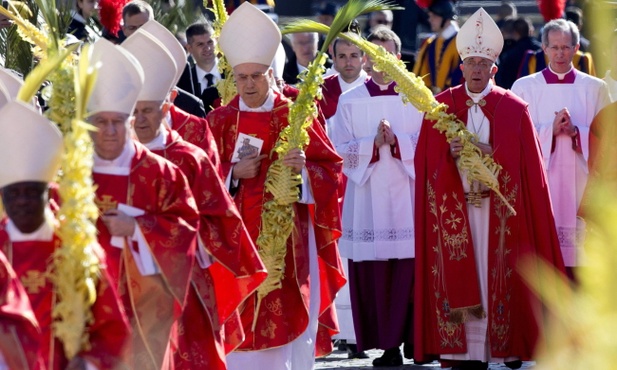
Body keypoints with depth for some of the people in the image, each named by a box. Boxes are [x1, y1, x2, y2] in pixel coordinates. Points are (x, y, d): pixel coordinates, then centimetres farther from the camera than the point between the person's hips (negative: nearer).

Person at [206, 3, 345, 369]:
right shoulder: (220, 120, 5)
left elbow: (332, 169, 1)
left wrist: (304, 167, -18)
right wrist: (235, 172, -13)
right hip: (237, 235, 1)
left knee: (289, 315, -2)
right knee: (241, 322, -2)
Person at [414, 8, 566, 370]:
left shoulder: (514, 109, 3)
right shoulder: (441, 107, 7)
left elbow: (524, 164, -2)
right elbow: (428, 161, 5)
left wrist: (488, 152, -15)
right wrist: (451, 154, -15)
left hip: (499, 210, -1)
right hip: (453, 208, 1)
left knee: (501, 277, -3)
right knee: (458, 279, -3)